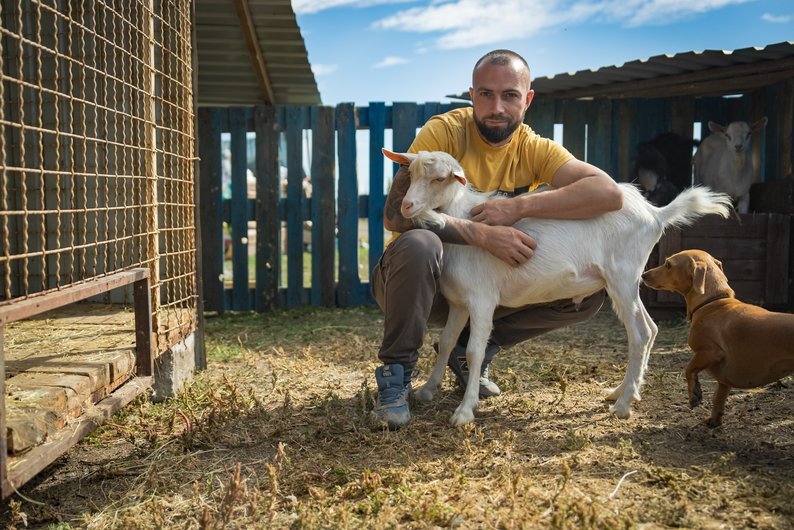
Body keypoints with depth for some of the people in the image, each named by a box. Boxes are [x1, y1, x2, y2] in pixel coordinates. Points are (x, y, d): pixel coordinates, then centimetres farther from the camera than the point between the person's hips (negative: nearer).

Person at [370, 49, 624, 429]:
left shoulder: (534, 149, -7)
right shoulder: (444, 131, -17)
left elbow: (609, 193, -22)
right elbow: (396, 212, -29)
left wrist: (519, 206, -32)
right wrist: (483, 234, -38)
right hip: (418, 275, -3)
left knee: (587, 292, -9)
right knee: (419, 244, -38)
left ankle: (472, 348, 5)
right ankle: (395, 372, -16)